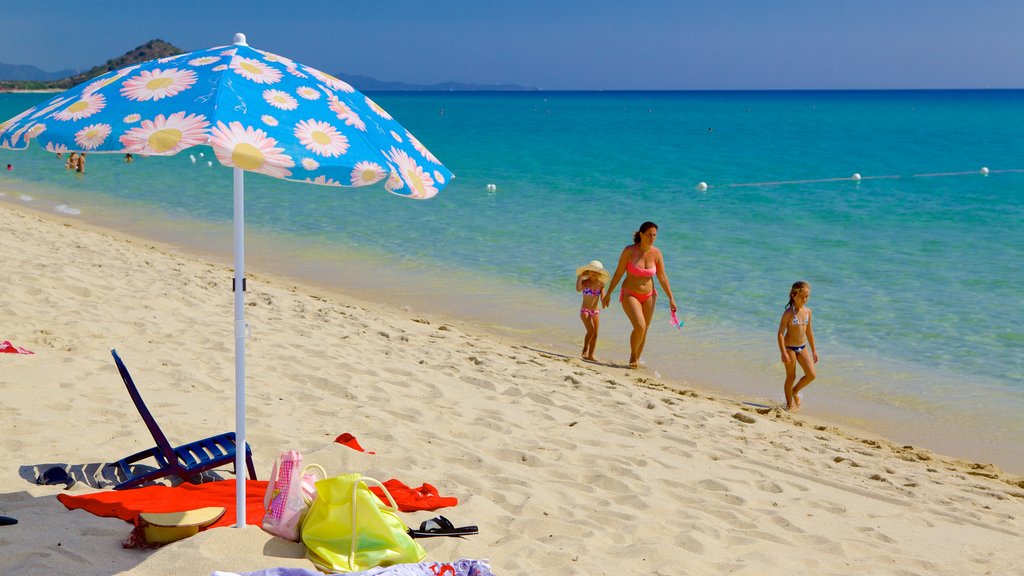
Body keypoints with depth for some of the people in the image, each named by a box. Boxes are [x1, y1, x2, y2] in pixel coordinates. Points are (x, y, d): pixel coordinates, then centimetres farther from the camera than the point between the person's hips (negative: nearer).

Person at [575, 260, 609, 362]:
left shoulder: (600, 284, 2)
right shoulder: (585, 282, -8)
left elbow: (603, 296, -3)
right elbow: (578, 289, -28)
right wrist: (580, 277, -20)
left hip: (596, 312, 4)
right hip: (585, 311, -4)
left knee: (595, 333, 3)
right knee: (591, 330, -19)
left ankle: (590, 355, 11)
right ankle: (585, 349, -1)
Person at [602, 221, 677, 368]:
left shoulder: (656, 253, -6)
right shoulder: (629, 251, -14)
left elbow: (662, 277, 1)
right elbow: (618, 273, -6)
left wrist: (671, 298, 1)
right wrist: (608, 293, -2)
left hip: (648, 296, 4)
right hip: (629, 295, -4)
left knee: (644, 331, 8)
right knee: (639, 327, -20)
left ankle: (636, 360, 26)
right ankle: (633, 355, 5)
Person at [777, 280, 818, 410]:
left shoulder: (807, 311, 3)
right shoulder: (789, 313, -15)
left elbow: (809, 331, 14)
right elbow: (780, 333, -16)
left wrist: (814, 350, 16)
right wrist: (783, 353, -22)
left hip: (802, 347, 6)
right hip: (789, 347, -5)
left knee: (812, 375, -2)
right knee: (791, 377, 4)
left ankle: (795, 391, 25)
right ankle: (789, 403, 21)